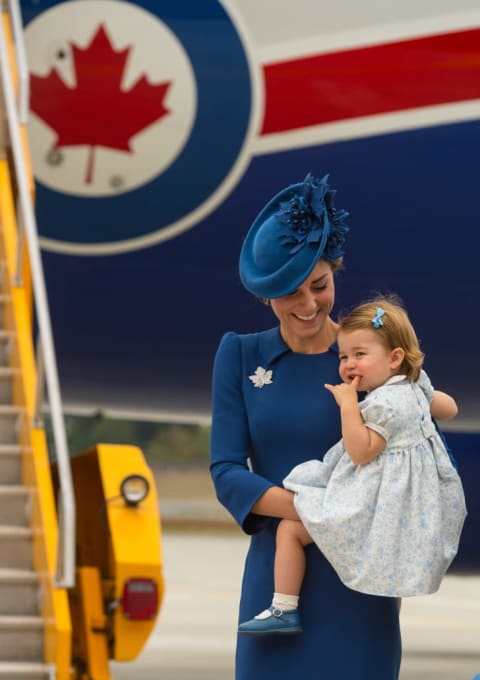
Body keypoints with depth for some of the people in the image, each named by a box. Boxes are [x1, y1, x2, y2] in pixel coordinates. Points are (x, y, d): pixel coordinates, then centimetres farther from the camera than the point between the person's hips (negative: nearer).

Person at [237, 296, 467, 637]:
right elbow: (449, 408, 23)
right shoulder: (415, 389, 6)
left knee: (291, 527, -5)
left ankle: (284, 609, -2)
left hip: (374, 506, -10)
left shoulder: (385, 403, -22)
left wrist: (348, 403, -24)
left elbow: (361, 452, -25)